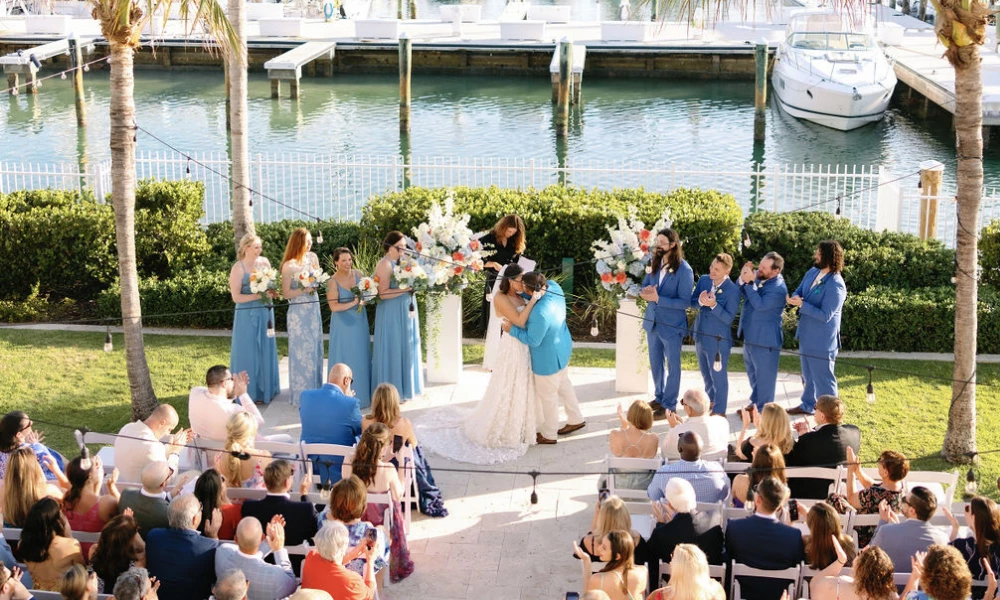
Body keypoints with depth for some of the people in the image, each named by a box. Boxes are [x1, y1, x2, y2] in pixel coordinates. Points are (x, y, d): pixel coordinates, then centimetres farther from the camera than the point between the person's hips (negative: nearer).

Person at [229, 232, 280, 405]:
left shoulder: (264, 262, 3)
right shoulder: (238, 269, -12)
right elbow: (236, 297, -15)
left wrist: (273, 293, -7)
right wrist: (259, 295, -22)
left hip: (265, 313, 5)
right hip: (248, 315, -5)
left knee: (266, 351, 11)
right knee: (249, 353, 1)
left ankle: (266, 389, 22)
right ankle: (250, 393, 9)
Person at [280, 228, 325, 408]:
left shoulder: (312, 257, 2)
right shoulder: (289, 265, -14)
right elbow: (285, 293, -12)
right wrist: (305, 290, -20)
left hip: (313, 309, 6)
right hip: (298, 312, -6)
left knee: (315, 350, 11)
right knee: (302, 352, 0)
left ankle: (315, 391, 23)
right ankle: (302, 396, 10)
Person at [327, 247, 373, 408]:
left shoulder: (358, 274, -2)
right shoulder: (333, 282, -15)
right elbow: (334, 306, -20)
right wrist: (353, 303, -25)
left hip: (359, 322, 5)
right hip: (343, 324, -4)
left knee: (361, 357, 10)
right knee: (345, 359, 1)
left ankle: (361, 394, 21)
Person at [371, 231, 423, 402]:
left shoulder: (401, 262, 11)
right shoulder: (385, 264, -15)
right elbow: (383, 293, -21)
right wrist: (406, 289, -22)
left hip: (405, 313, 9)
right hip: (392, 315, -9)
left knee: (404, 349, 12)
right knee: (392, 351, -2)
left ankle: (401, 388, 21)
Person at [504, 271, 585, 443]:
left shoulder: (540, 313, -41)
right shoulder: (554, 287, -19)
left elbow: (533, 340, -26)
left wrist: (512, 329, -15)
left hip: (548, 358, -8)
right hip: (562, 348, 8)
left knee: (547, 396, 15)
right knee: (563, 384, 30)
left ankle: (548, 435, 37)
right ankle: (576, 419, 49)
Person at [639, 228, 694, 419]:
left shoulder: (684, 270, -19)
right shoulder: (655, 263, 2)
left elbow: (685, 302, -21)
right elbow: (645, 285, 9)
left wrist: (658, 298, -27)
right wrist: (646, 292, -16)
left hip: (672, 324, -7)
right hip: (652, 321, 7)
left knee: (672, 366, 8)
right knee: (655, 363, 19)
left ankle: (669, 405, 19)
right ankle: (659, 398, 36)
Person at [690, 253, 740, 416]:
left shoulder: (732, 290, -20)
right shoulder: (703, 280, -2)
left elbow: (729, 318, -19)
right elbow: (692, 303, 2)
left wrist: (714, 305, -33)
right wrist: (700, 301, -21)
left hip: (718, 340, -7)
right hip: (700, 335, 7)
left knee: (718, 376, 7)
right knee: (706, 373, 25)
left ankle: (719, 411, 22)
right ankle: (710, 400, 46)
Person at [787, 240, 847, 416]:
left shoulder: (835, 285, -25)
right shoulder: (812, 272, 2)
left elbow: (825, 315, -25)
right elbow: (799, 291, 11)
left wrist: (801, 304, -27)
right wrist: (795, 298, -13)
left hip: (822, 340, -9)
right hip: (806, 335, 9)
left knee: (823, 377, 1)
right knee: (808, 375, 25)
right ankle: (808, 405, 42)